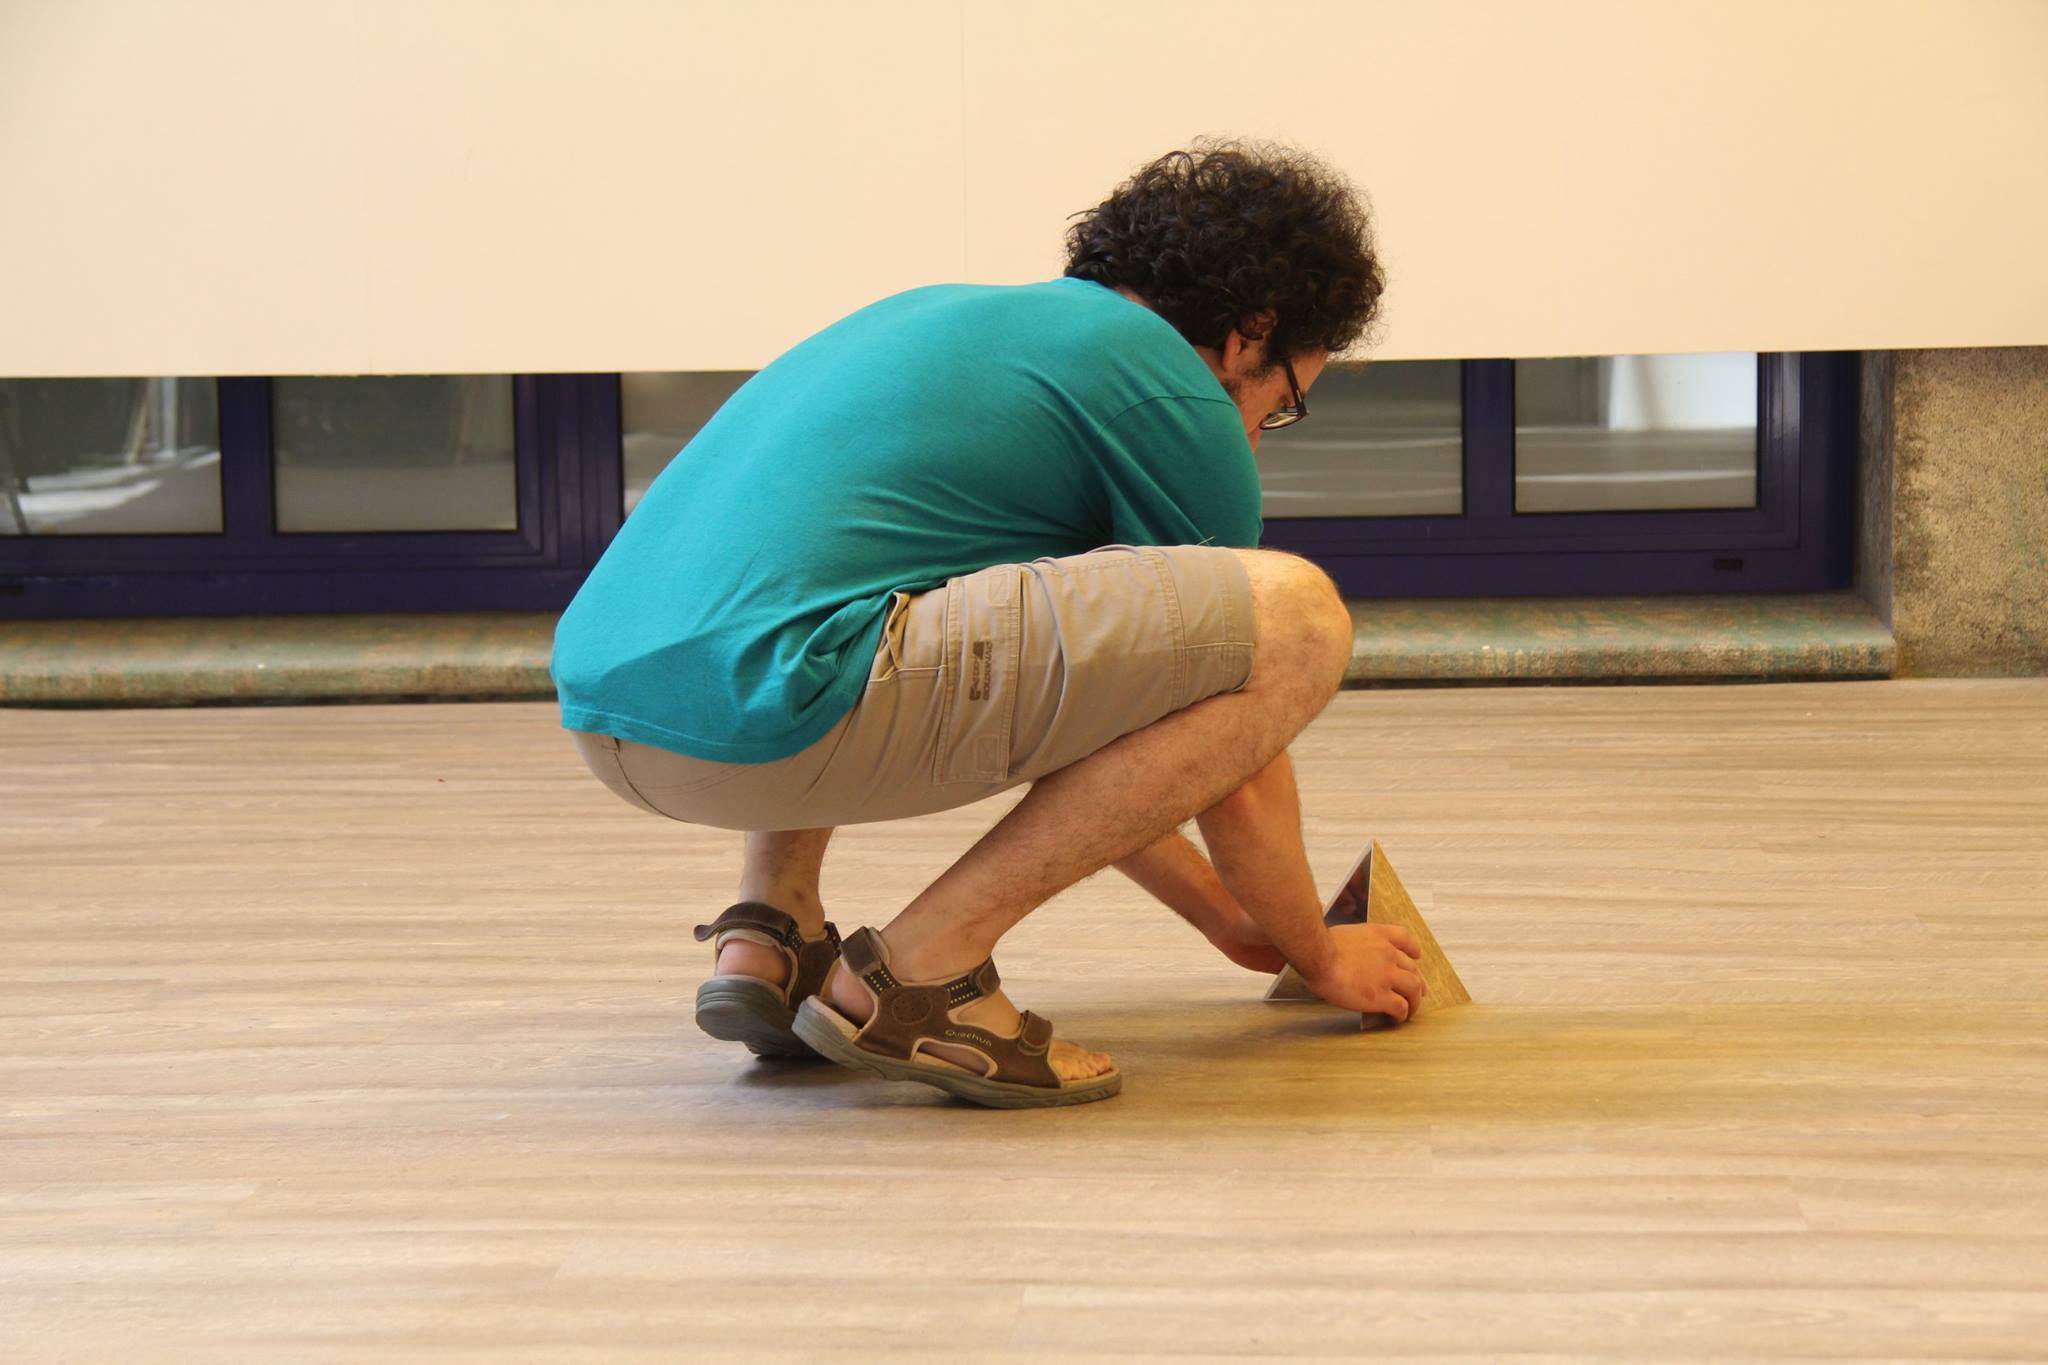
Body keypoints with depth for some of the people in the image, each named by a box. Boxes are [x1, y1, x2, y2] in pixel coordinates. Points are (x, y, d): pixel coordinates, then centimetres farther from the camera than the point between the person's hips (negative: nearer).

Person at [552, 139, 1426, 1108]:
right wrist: (1320, 955, 32)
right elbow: (1236, 781, 12)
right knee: (1298, 622, -5)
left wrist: (1228, 921, 46)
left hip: (600, 703, 9)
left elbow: (1059, 707, 41)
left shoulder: (957, 314, 32)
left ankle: (768, 930, 19)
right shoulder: (1175, 399, 7)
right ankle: (919, 969, -2)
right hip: (770, 708, -9)